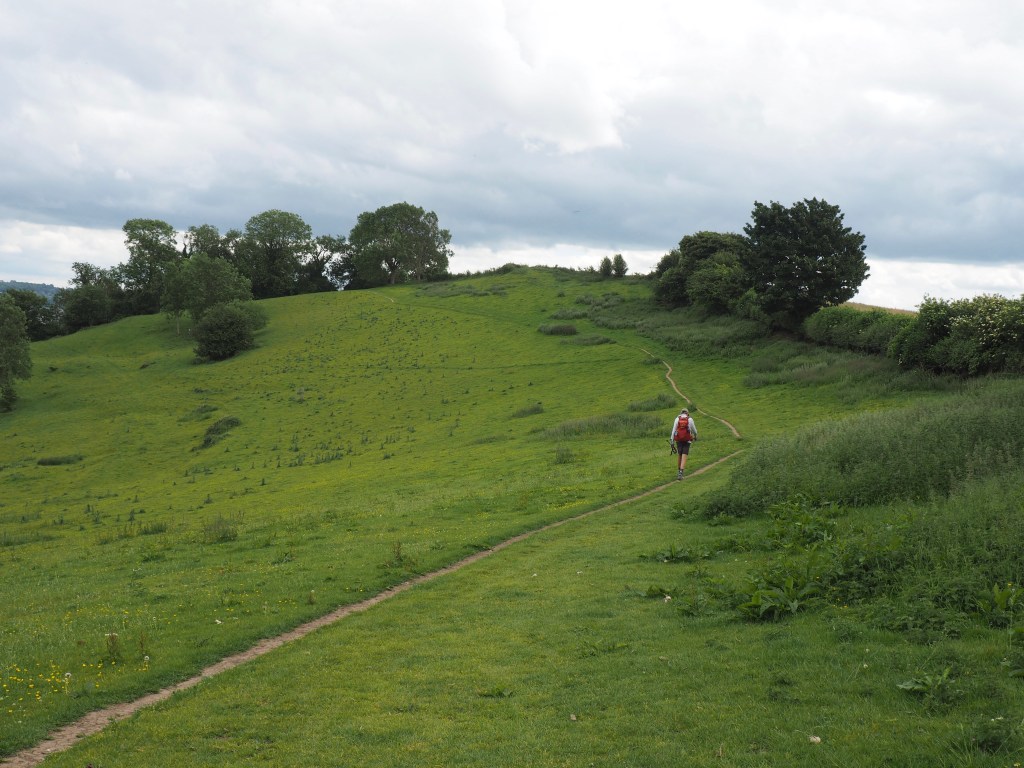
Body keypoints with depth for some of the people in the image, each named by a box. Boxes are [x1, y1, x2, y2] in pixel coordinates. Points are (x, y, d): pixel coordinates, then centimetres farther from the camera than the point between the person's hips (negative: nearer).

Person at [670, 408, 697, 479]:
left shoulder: (677, 419, 1)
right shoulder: (690, 420, -2)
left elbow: (673, 430, -3)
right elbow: (694, 430, 9)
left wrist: (672, 441, 0)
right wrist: (695, 436, 31)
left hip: (679, 440, 2)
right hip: (687, 440, -2)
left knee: (680, 456, 18)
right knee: (684, 457, -5)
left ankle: (679, 472, 29)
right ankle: (680, 473, -18)